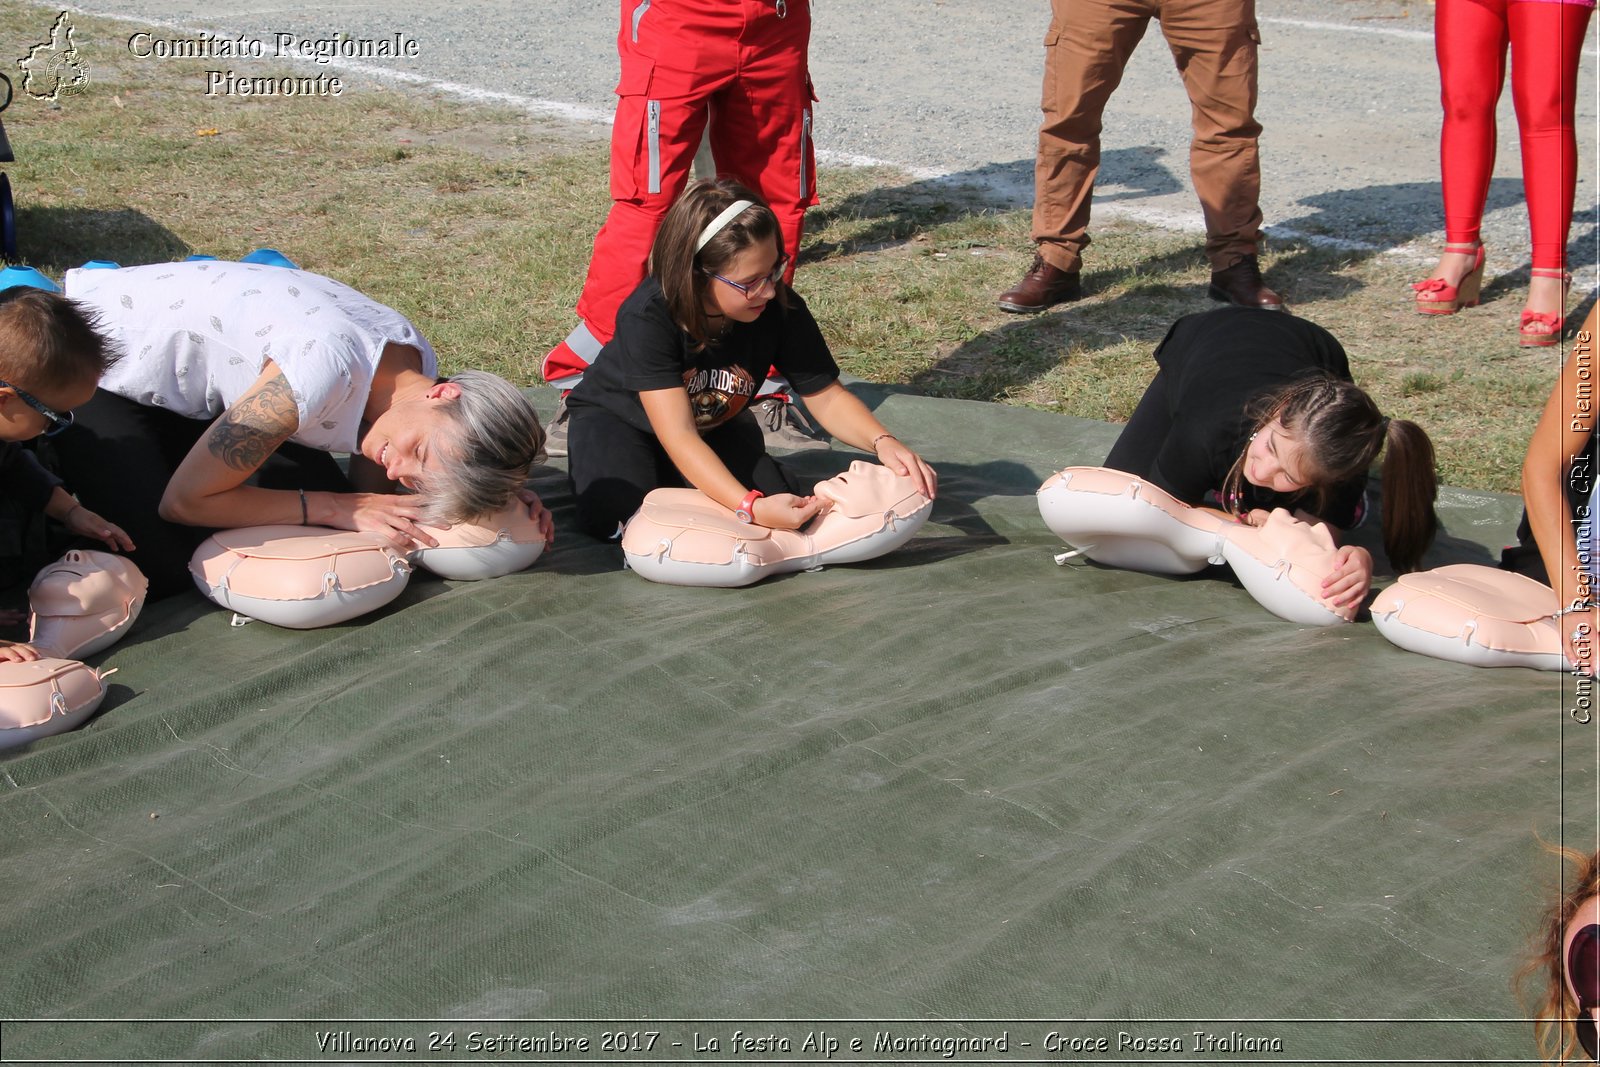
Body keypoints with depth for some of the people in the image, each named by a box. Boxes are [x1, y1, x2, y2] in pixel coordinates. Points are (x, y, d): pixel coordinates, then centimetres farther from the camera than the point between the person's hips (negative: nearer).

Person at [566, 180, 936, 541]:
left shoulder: (780, 308, -25)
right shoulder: (647, 316, -37)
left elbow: (827, 396, -14)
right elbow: (678, 436, -42)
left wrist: (882, 442, -36)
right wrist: (750, 508, -55)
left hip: (713, 425, 4)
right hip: (620, 418, -3)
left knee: (788, 507, -21)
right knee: (617, 517, -32)